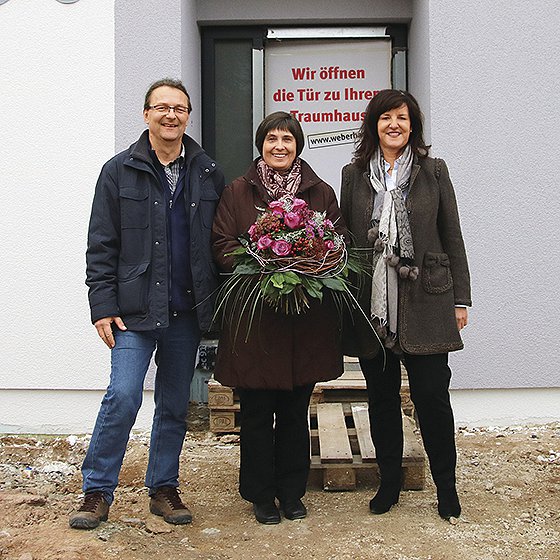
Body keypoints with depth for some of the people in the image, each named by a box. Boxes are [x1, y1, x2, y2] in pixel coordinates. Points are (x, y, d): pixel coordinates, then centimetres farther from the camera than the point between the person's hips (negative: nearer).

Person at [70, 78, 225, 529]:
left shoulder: (208, 174, 8)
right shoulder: (120, 171, 2)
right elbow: (102, 246, 0)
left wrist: (218, 304, 3)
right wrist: (103, 306, -7)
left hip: (187, 311, 3)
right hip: (135, 308, -3)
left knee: (175, 404, 11)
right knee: (124, 395, -12)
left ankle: (164, 489, 26)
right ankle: (97, 491, 5)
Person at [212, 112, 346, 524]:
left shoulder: (321, 192, 9)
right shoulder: (238, 192, 5)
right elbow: (223, 246, 1)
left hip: (308, 318, 2)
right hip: (254, 318, -1)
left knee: (295, 412, 11)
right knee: (257, 412, 5)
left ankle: (292, 491, 26)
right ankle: (261, 494, 21)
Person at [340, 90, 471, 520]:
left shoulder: (434, 171, 6)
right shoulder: (354, 174, 9)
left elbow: (452, 238, 6)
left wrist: (460, 299, 2)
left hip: (424, 302, -1)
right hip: (371, 303, 2)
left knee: (432, 395, 0)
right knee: (381, 397, 10)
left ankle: (446, 485, 18)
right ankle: (389, 482, 25)